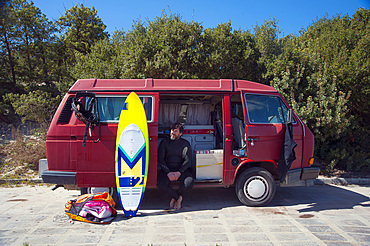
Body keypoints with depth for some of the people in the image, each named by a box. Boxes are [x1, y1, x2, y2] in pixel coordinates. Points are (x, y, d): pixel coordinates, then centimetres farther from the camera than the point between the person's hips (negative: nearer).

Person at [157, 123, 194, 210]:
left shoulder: (185, 144, 5)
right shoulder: (164, 142, 6)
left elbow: (187, 160, -2)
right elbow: (160, 159, 0)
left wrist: (179, 172, -18)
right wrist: (168, 173, -14)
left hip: (181, 170, 0)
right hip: (166, 170, 0)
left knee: (190, 182, -30)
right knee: (160, 184, -30)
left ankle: (174, 197, -2)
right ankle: (179, 198, -4)